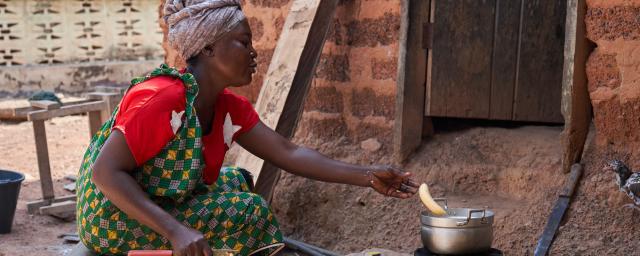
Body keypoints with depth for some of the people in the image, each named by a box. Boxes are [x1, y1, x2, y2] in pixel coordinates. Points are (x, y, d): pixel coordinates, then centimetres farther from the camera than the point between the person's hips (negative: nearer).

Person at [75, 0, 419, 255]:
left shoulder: (230, 107, -1)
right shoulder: (162, 98, -25)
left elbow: (288, 153, -1)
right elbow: (107, 172, -27)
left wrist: (366, 176, -7)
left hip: (161, 208, 8)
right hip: (116, 221, -8)